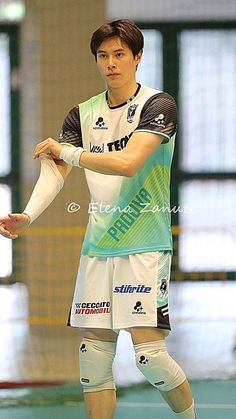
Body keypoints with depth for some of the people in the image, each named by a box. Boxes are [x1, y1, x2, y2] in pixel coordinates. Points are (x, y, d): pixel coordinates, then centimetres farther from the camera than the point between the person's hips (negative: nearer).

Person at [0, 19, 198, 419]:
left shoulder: (158, 104, -6)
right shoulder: (82, 114, 10)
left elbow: (128, 162, -19)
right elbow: (56, 171, 0)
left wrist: (66, 151, -11)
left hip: (146, 247, -5)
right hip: (97, 247, 5)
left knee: (149, 351, -12)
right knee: (94, 352, 2)